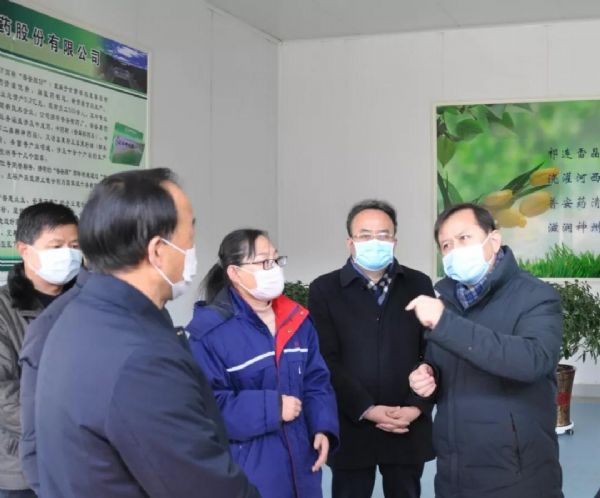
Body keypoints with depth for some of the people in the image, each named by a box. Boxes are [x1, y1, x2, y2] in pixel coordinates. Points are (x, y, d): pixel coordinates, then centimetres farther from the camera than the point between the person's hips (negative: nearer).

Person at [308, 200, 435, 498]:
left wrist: (417, 406, -9)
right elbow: (326, 360, -6)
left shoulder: (418, 285, 7)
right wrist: (366, 410, -14)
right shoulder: (325, 289, 1)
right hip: (351, 427, -2)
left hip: (408, 427, 2)